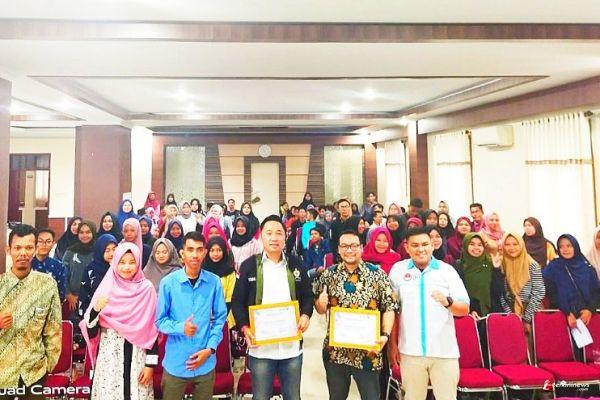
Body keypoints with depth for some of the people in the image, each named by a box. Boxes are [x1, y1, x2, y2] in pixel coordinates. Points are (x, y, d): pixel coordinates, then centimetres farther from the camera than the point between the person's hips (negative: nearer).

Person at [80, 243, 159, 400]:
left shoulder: (146, 289, -3)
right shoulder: (106, 288, -2)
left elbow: (152, 330, -2)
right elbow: (91, 332, -1)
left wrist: (151, 363, -4)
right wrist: (96, 310, -19)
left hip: (137, 356, 0)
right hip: (109, 355, 1)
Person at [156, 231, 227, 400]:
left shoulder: (214, 282, -6)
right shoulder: (168, 282, -9)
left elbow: (220, 318, 1)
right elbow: (160, 320, -4)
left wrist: (210, 348, -9)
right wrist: (181, 327, -22)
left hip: (206, 364, 1)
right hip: (175, 363, -1)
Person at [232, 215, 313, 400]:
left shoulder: (295, 264, 5)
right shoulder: (249, 265, -1)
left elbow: (307, 295, 10)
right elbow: (237, 301, -1)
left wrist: (306, 315, -9)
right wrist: (245, 328, -14)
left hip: (292, 346, 2)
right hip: (260, 346, -2)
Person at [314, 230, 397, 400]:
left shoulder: (377, 274, -5)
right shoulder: (329, 274, 0)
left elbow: (389, 307, -5)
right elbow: (320, 309, 6)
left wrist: (385, 334, -18)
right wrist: (321, 303, -17)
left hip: (368, 351, -2)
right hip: (335, 351, 2)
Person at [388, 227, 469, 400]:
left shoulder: (447, 270, 1)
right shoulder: (398, 269, 2)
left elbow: (465, 309, 0)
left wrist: (448, 302, -21)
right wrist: (393, 344, 2)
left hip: (445, 351, 0)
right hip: (410, 351, 0)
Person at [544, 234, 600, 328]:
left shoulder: (587, 267, 11)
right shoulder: (552, 268, 2)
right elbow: (550, 293, -3)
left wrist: (590, 309, -4)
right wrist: (567, 313, -11)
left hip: (586, 315, 2)